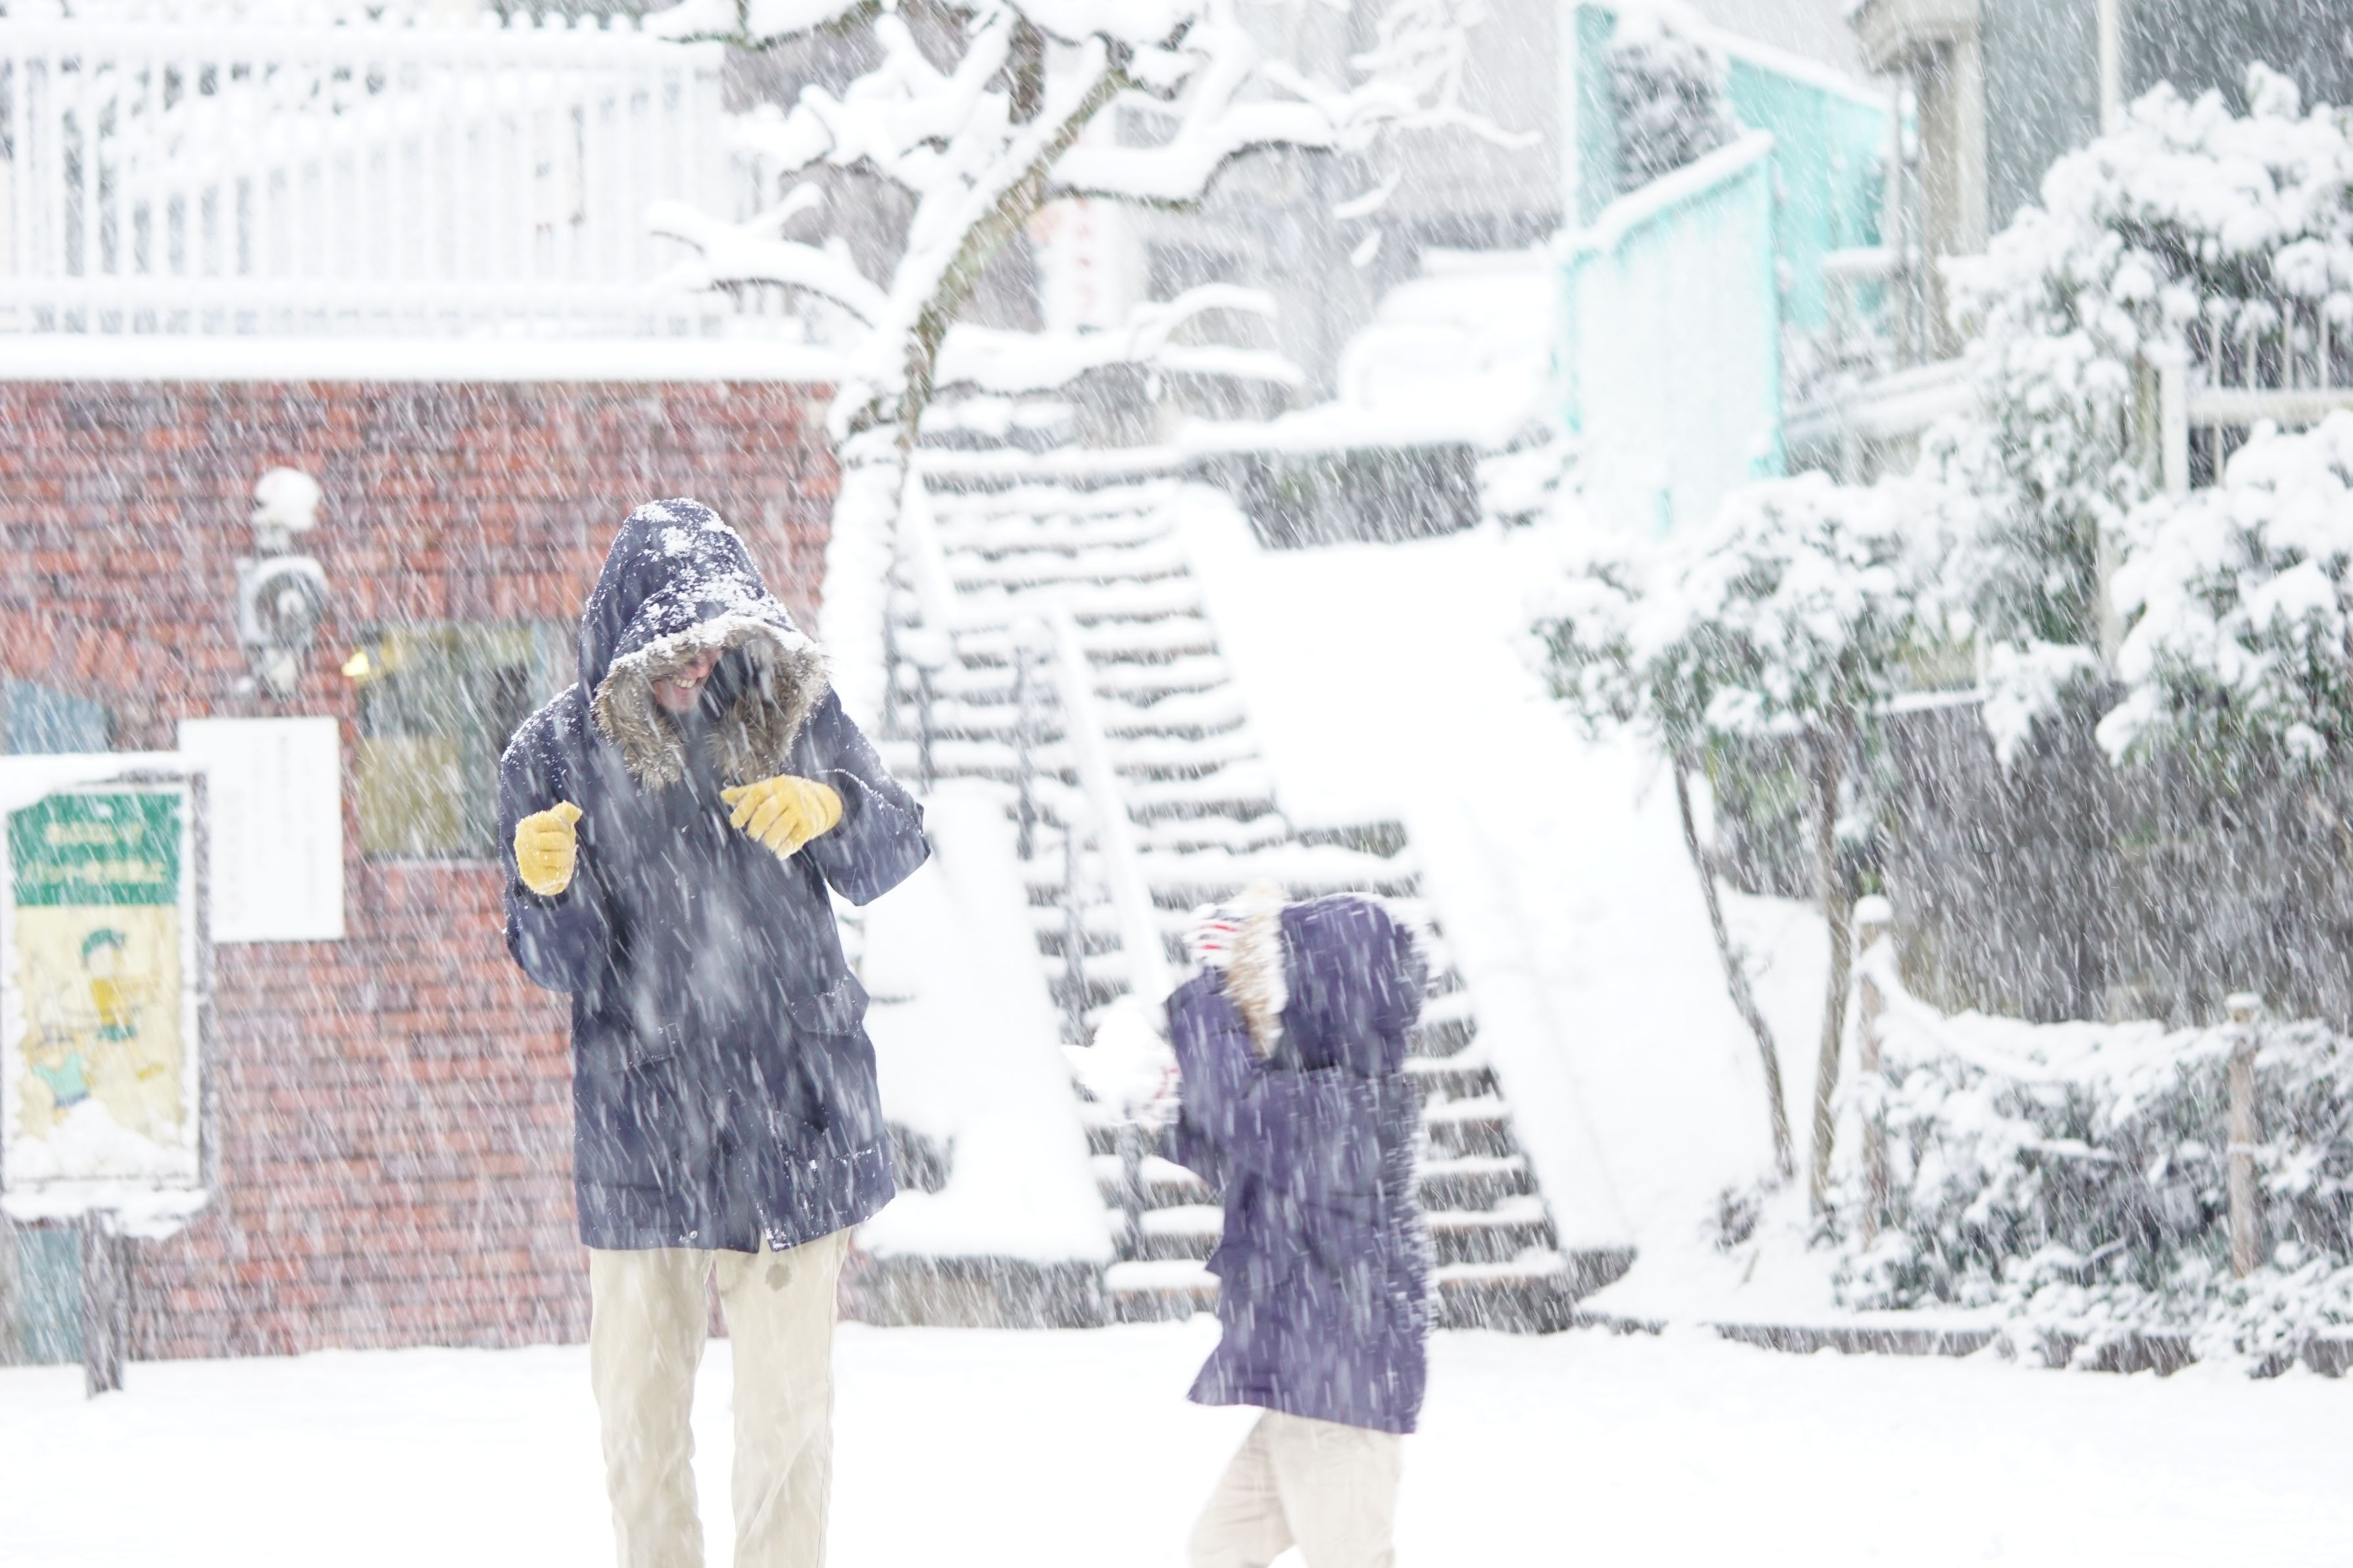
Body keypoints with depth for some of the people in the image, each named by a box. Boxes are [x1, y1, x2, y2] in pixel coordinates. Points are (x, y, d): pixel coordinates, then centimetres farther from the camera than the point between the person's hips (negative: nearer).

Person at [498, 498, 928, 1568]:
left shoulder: (791, 711, 0)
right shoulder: (555, 755, -5)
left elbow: (895, 857, 6)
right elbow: (562, 968, -7)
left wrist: (831, 808, -16)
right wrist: (546, 885, -30)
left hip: (792, 1106, 0)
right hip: (639, 1118, 0)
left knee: (788, 1389, 2)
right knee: (639, 1393, 5)